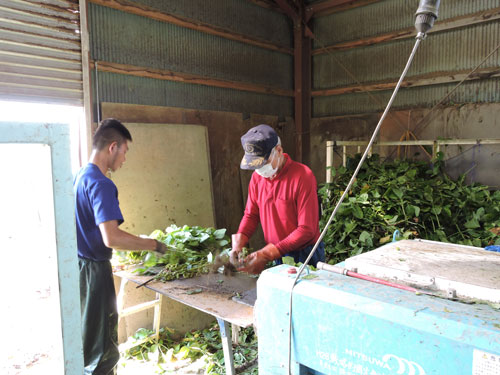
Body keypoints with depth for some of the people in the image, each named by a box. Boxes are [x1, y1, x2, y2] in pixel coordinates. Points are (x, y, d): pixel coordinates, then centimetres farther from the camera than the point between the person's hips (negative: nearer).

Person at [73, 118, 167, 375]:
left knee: (87, 343, 23)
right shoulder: (101, 184, -20)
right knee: (102, 352, 4)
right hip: (93, 270, -9)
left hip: (77, 266, 9)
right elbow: (111, 237, -28)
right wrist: (153, 245, -17)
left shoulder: (78, 177, 9)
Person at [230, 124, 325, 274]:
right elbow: (251, 214, 9)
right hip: (277, 257, 5)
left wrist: (267, 254, -25)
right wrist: (238, 244, -10)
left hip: (305, 256, -5)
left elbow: (307, 230, -21)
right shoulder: (257, 177, 0)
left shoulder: (303, 176, -20)